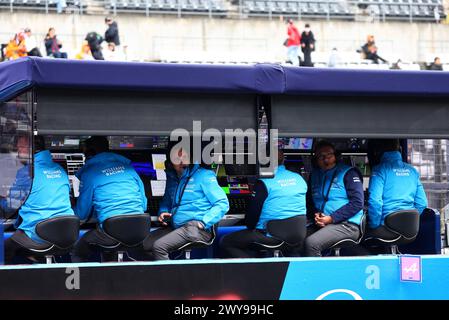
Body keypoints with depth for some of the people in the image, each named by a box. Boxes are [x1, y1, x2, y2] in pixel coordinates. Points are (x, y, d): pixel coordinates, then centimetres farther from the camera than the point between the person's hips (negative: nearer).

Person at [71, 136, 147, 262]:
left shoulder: (89, 173, 1)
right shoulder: (127, 166, 14)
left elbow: (82, 214, 8)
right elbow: (143, 204, 17)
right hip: (138, 230, 5)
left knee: (77, 253, 16)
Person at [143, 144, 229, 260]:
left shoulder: (203, 175, -4)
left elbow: (222, 204, -9)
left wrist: (203, 222, -19)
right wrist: (163, 212, 10)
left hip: (195, 228, -8)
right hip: (175, 227, 8)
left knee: (159, 246, -24)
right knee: (146, 244, -8)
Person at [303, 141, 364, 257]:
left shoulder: (348, 173, -1)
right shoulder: (315, 175, 18)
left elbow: (357, 203, -9)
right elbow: (309, 201, 23)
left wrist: (331, 218, -13)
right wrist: (315, 215, -1)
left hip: (347, 225, -6)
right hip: (320, 224, 6)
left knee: (311, 243, -30)